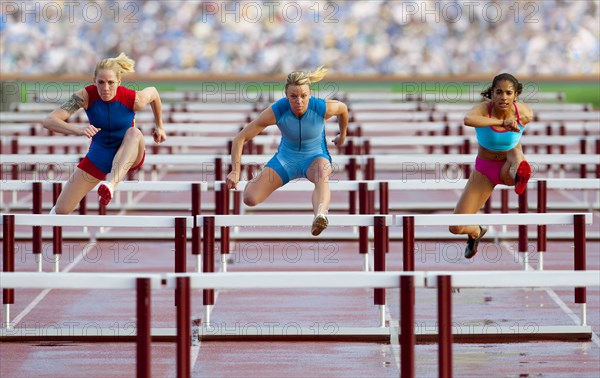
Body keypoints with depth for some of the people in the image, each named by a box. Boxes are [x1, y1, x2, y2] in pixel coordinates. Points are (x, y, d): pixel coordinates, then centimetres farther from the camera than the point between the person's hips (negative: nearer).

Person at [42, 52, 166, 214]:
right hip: (99, 156, 2)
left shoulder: (134, 99, -25)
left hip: (129, 155, -2)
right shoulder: (86, 96, -24)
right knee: (62, 209, -2)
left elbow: (153, 92, 0)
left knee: (134, 133, -38)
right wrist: (77, 129, -49)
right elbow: (49, 121, -31)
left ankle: (111, 184, -53)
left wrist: (159, 126, 10)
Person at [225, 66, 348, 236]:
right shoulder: (276, 111, -26)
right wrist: (235, 172, -31)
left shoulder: (323, 108, -24)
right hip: (285, 158, 1)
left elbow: (343, 108, 3)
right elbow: (240, 138, -21)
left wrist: (342, 135, 20)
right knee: (250, 198, -13)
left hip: (315, 157, -1)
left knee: (322, 172, -40)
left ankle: (320, 215, -69)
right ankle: (259, 180, 26)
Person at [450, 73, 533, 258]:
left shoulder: (525, 114, -20)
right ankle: (476, 232, 32)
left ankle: (518, 173, -65)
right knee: (456, 228, -1)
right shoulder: (483, 109, -26)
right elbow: (468, 120, -51)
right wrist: (501, 122, -51)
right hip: (485, 171, 0)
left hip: (508, 167, 0)